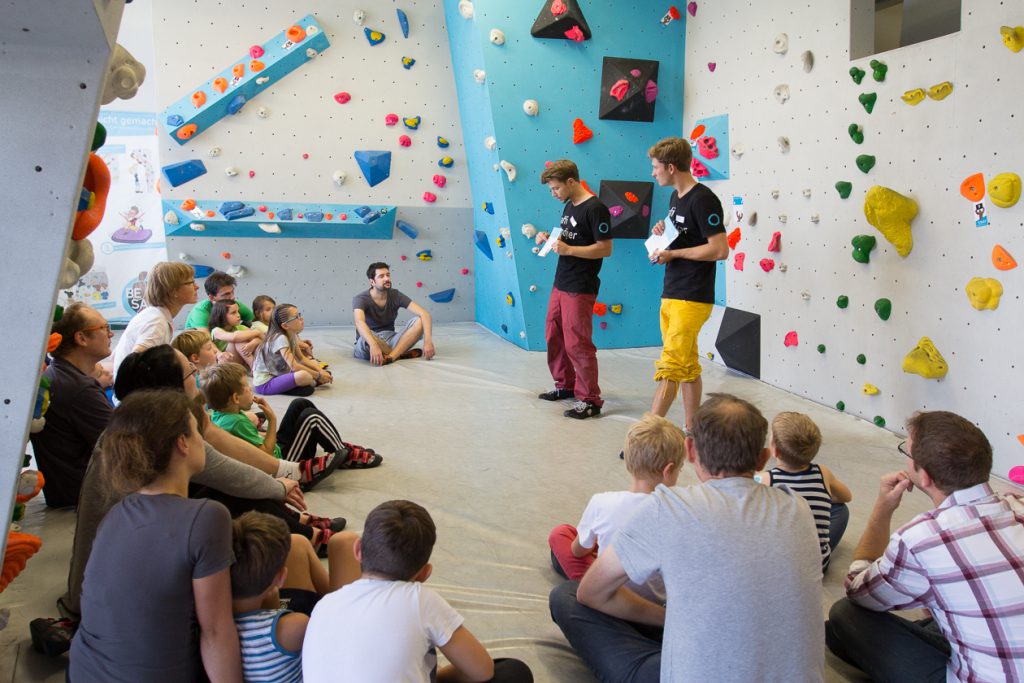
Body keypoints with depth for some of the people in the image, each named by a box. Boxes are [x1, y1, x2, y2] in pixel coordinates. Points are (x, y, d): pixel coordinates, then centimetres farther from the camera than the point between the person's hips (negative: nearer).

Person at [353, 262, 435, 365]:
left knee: (419, 321, -19)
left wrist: (428, 341, -32)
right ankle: (400, 354, -16)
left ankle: (390, 356, -32)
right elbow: (359, 322, -37)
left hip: (390, 340, 4)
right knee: (366, 338, -41)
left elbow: (424, 314, -14)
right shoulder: (360, 299, -15)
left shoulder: (395, 295, -5)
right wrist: (374, 345, -56)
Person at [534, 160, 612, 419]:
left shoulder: (595, 208, -15)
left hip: (580, 289, -9)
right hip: (560, 284, 9)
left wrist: (567, 249, -23)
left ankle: (590, 400, 4)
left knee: (577, 344, -6)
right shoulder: (569, 206, 13)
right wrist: (550, 240, 4)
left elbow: (605, 248, -19)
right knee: (553, 336, 16)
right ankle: (565, 384, 32)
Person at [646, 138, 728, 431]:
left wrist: (672, 253, -16)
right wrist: (663, 232, 4)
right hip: (670, 295, 10)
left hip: (692, 299, -10)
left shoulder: (703, 199, -14)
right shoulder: (675, 197, 14)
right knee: (687, 367, 14)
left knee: (669, 368, -10)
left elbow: (720, 249, -20)